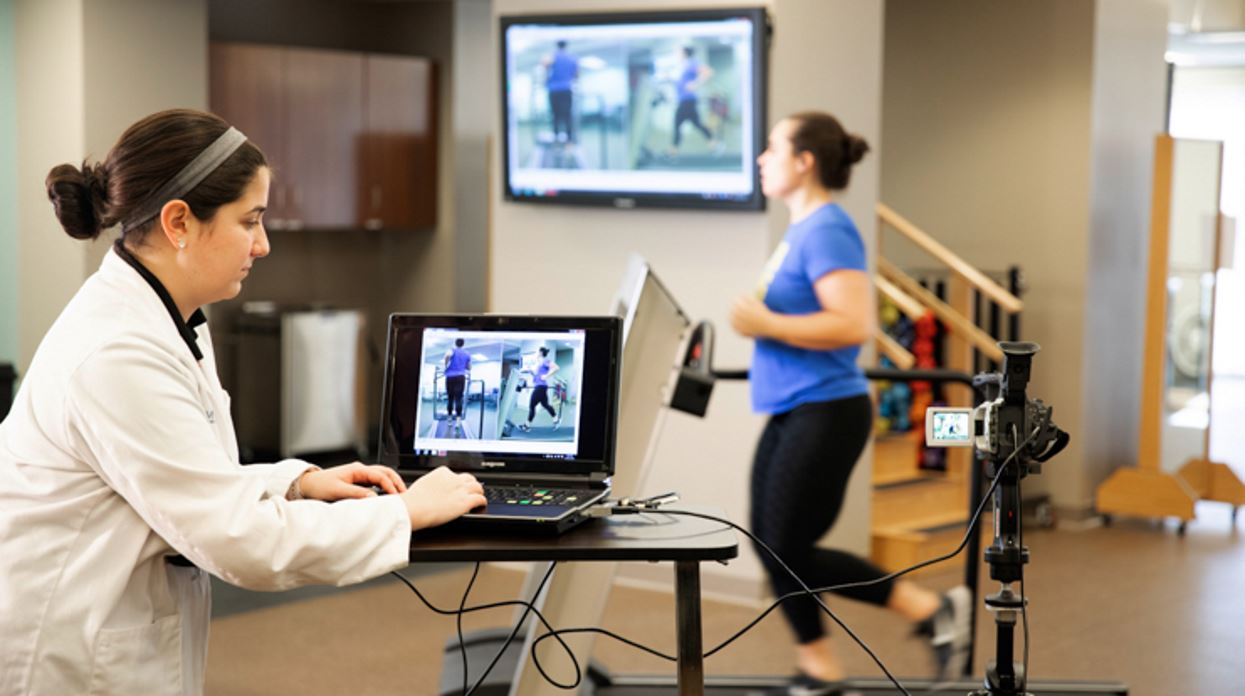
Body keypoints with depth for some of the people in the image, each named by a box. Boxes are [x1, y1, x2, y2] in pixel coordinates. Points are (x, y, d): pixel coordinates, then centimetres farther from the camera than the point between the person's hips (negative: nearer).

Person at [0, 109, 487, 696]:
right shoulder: (118, 355, -24)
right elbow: (244, 541, -24)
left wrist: (301, 483, 0)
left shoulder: (165, 320, 6)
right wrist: (407, 511, -16)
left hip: (131, 642, 9)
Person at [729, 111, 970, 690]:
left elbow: (853, 325, -26)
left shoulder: (826, 231, -16)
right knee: (772, 546, 10)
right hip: (792, 413, 10)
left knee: (789, 550, -5)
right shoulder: (801, 230, 13)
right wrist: (761, 320, 12)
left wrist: (766, 324, -22)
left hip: (825, 414, -10)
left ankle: (932, 609, 4)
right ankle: (819, 673, 19)